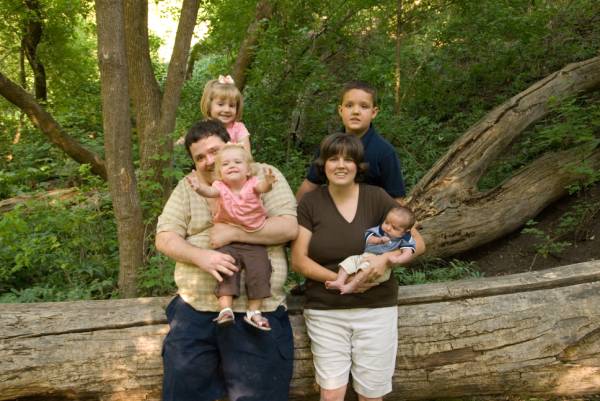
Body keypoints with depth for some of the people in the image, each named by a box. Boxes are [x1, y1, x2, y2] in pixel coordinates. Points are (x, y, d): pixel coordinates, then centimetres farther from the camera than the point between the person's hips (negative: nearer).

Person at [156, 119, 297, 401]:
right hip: (194, 310, 3)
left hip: (257, 312, -2)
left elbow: (289, 227, -10)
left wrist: (232, 232, -16)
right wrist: (201, 256, -16)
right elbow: (164, 239, 3)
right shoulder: (188, 187, 9)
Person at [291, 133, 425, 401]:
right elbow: (298, 260, -5)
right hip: (326, 311, 0)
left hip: (376, 309, 1)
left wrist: (386, 258, -19)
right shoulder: (310, 202, -3)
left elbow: (417, 242, -1)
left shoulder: (376, 198, -3)